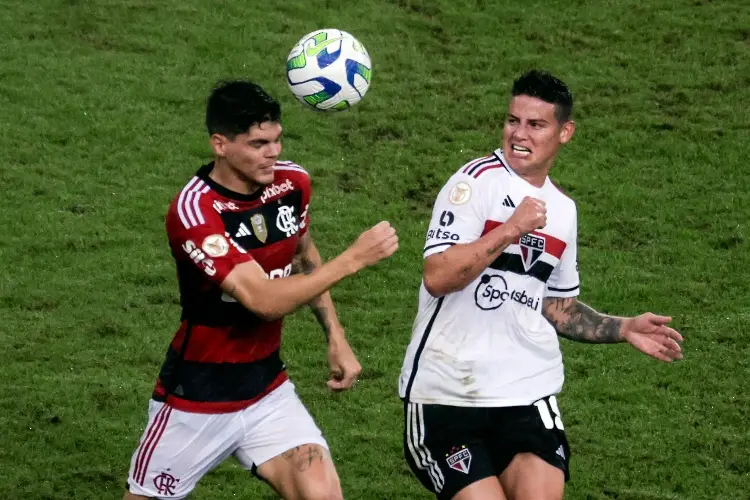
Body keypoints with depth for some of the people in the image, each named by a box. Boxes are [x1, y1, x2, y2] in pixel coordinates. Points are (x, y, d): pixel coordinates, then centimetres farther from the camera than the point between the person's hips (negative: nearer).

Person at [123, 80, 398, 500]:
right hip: (197, 399, -5)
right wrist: (353, 259, -32)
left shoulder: (293, 182, -5)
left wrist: (336, 337, 9)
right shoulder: (193, 212, -25)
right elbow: (265, 300, -32)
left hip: (267, 388, 5)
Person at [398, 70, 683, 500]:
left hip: (527, 394, 5)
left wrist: (623, 329, 12)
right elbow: (437, 277, -18)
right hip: (446, 395, -5)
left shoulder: (562, 210, 13)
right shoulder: (476, 181, -6)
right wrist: (512, 228, -21)